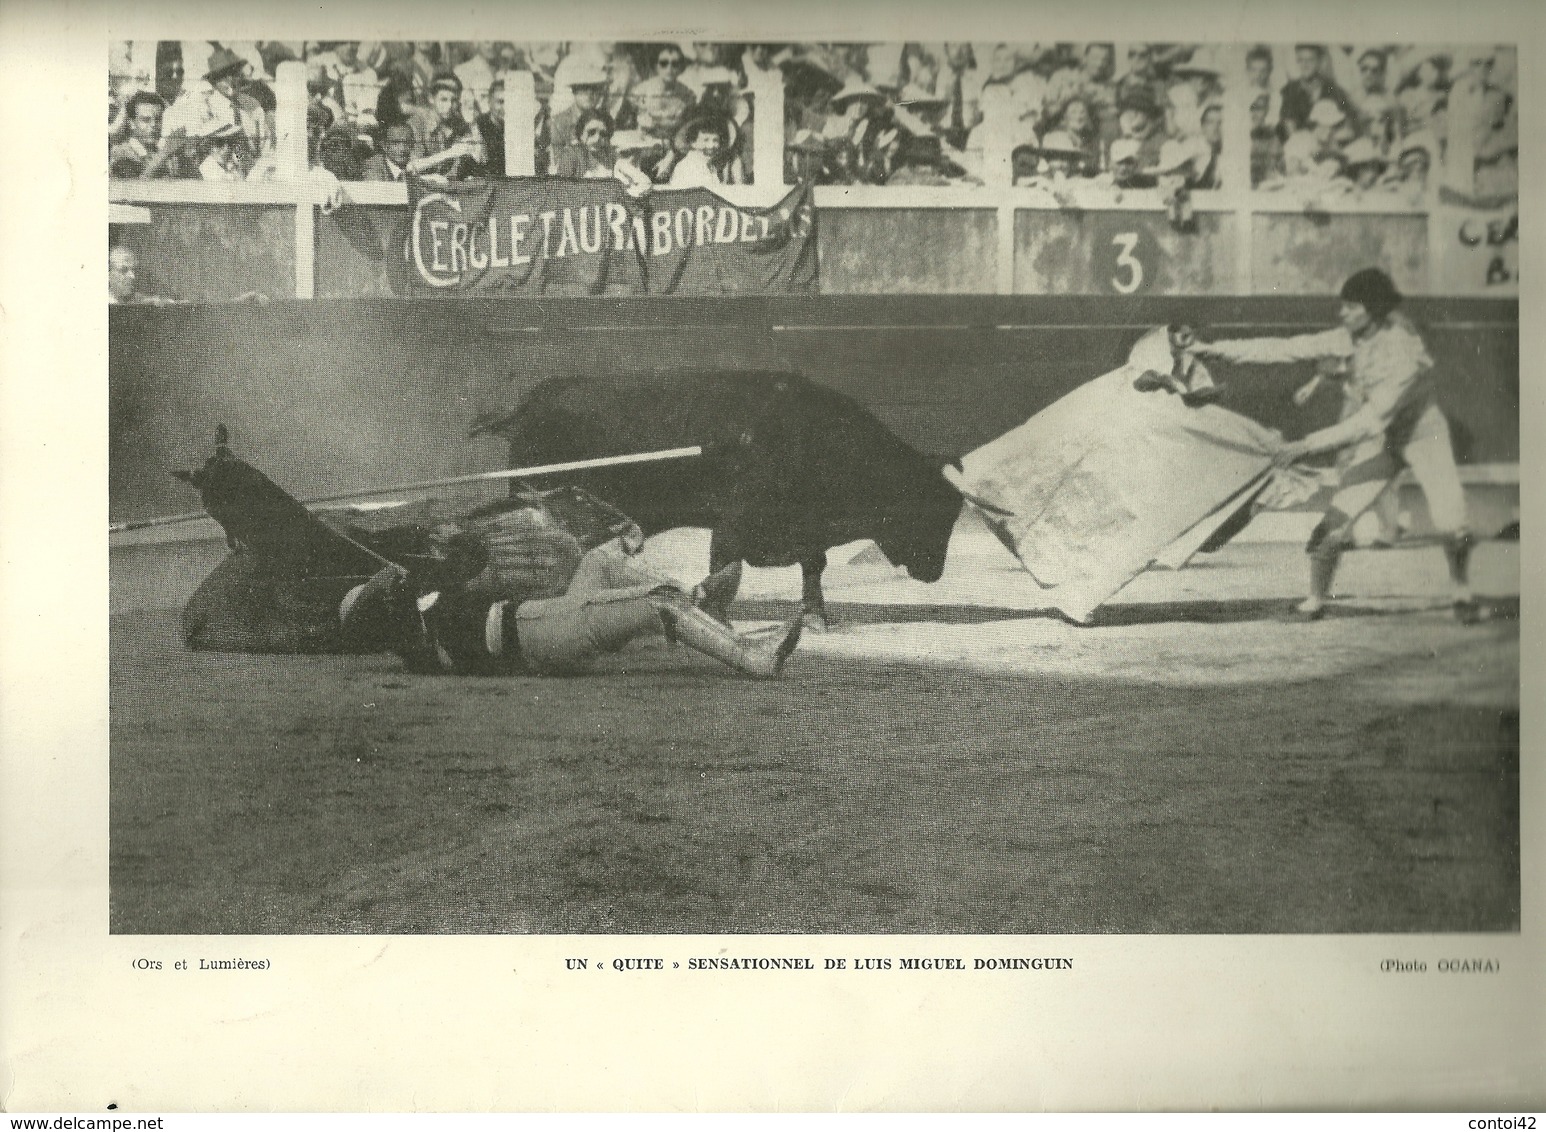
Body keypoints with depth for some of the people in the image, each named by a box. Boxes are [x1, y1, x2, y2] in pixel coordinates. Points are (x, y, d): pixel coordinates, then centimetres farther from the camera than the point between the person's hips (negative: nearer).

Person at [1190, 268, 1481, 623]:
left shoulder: (1404, 350, -31)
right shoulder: (1347, 340, -14)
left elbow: (1372, 420, -35)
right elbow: (1283, 348, -13)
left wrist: (1310, 444, -36)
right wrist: (1214, 349, -18)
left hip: (1423, 435, -4)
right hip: (1377, 443, 4)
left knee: (1451, 523, -17)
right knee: (1337, 520, -10)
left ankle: (1462, 594, 10)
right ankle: (1316, 599, 8)